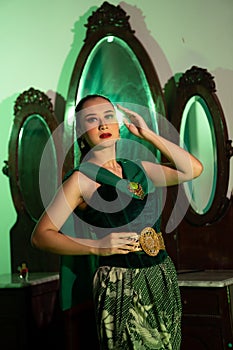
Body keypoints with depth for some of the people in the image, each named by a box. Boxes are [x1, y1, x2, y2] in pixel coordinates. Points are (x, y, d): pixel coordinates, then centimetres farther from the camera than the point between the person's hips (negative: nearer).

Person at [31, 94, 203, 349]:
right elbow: (40, 236, -9)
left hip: (164, 277, 6)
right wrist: (97, 247, -21)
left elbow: (193, 169, 8)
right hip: (120, 284, -6)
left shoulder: (137, 168, 12)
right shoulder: (81, 179, -5)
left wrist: (147, 134, 7)